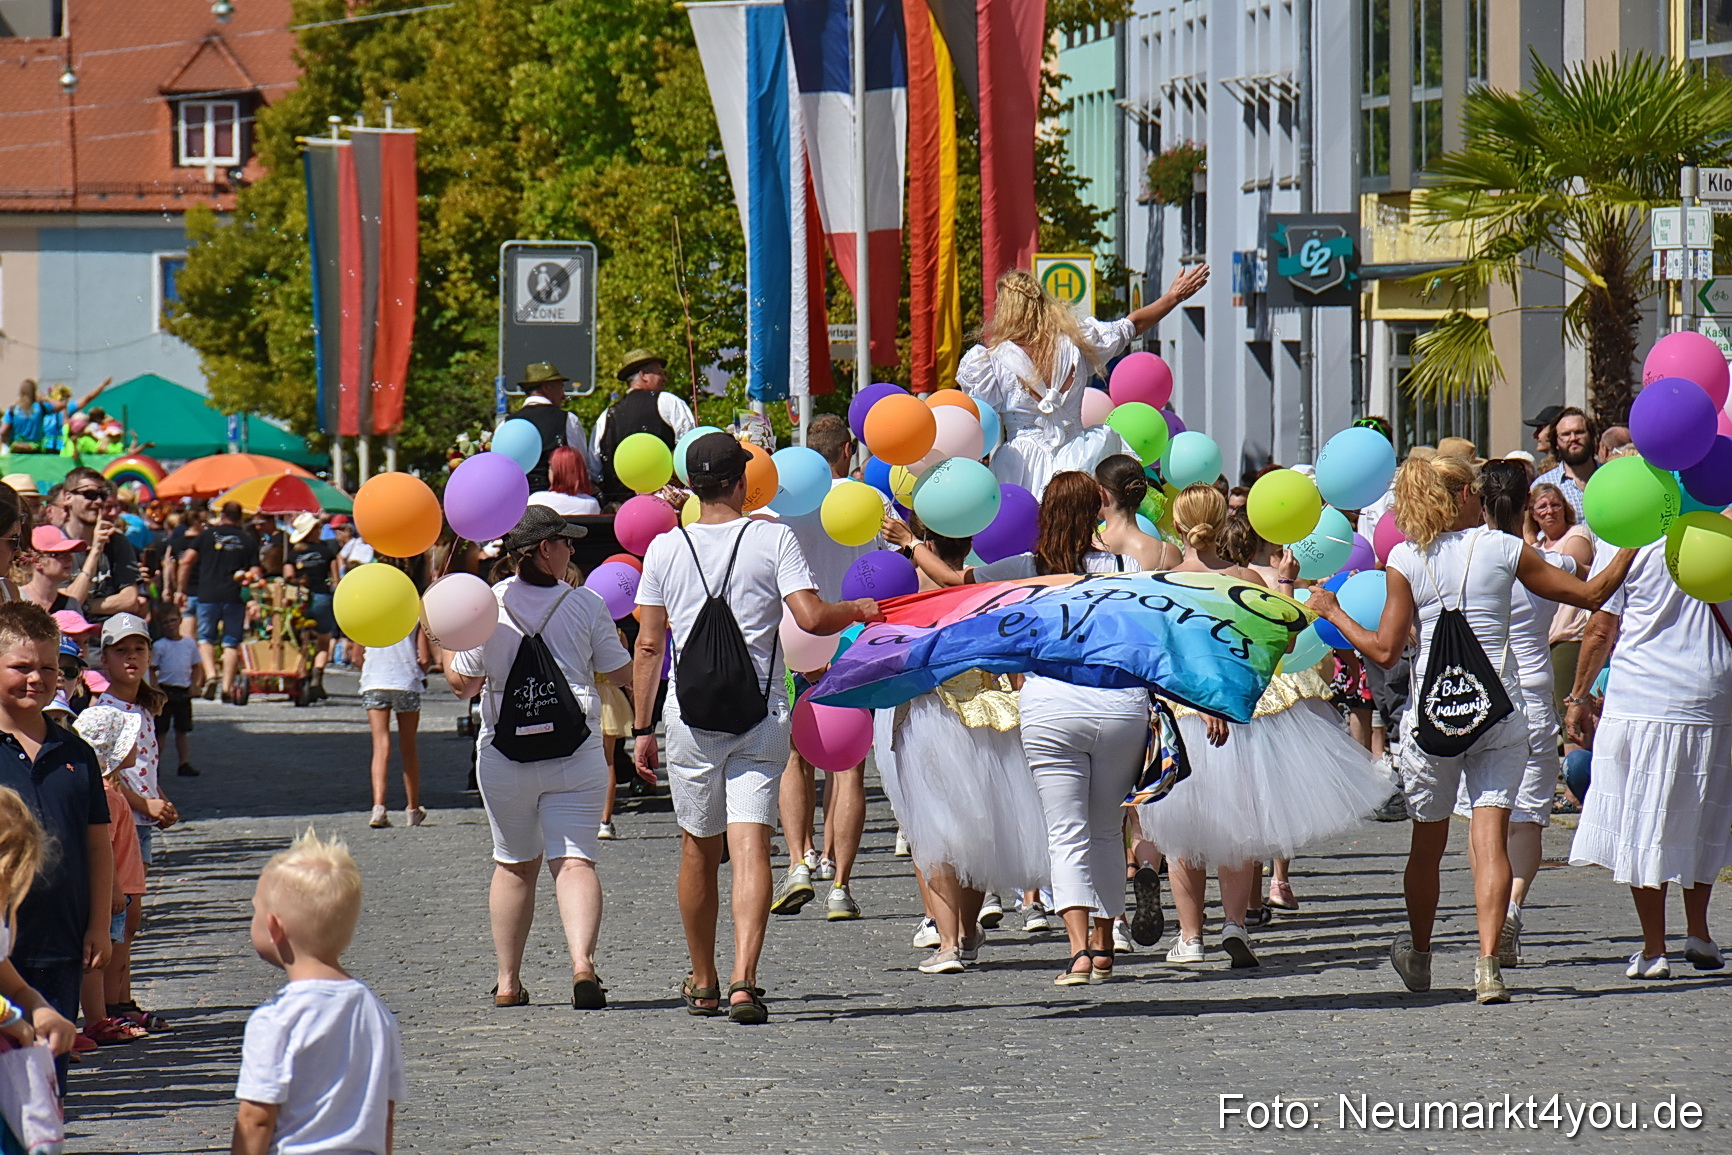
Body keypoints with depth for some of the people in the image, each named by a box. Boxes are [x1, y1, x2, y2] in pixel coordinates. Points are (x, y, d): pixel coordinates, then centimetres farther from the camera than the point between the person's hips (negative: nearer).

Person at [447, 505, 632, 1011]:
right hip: (575, 753, -1)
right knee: (575, 860, -7)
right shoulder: (587, 604, -3)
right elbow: (621, 673, 5)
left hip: (505, 754, 2)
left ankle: (508, 981, 19)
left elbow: (463, 682, 4)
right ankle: (582, 960, -30)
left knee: (514, 865, 16)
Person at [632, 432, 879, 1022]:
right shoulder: (773, 539, -2)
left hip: (690, 718, 2)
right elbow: (812, 618, -11)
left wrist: (641, 728, 10)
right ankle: (744, 980, -25)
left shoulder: (665, 548, 4)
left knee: (699, 847, 15)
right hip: (761, 715, -2)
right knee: (750, 845, -8)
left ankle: (703, 984, 28)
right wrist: (858, 610, 9)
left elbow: (648, 645, 5)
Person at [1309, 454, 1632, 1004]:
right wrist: (1632, 545, 19)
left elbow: (1385, 650, -2)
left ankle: (1418, 957, 32)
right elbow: (1591, 593, 6)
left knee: (1427, 840, 14)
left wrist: (1332, 612, 12)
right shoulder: (1504, 549, 0)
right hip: (1499, 706, -1)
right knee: (1490, 835, -5)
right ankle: (1488, 962, -20)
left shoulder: (1406, 559, 0)